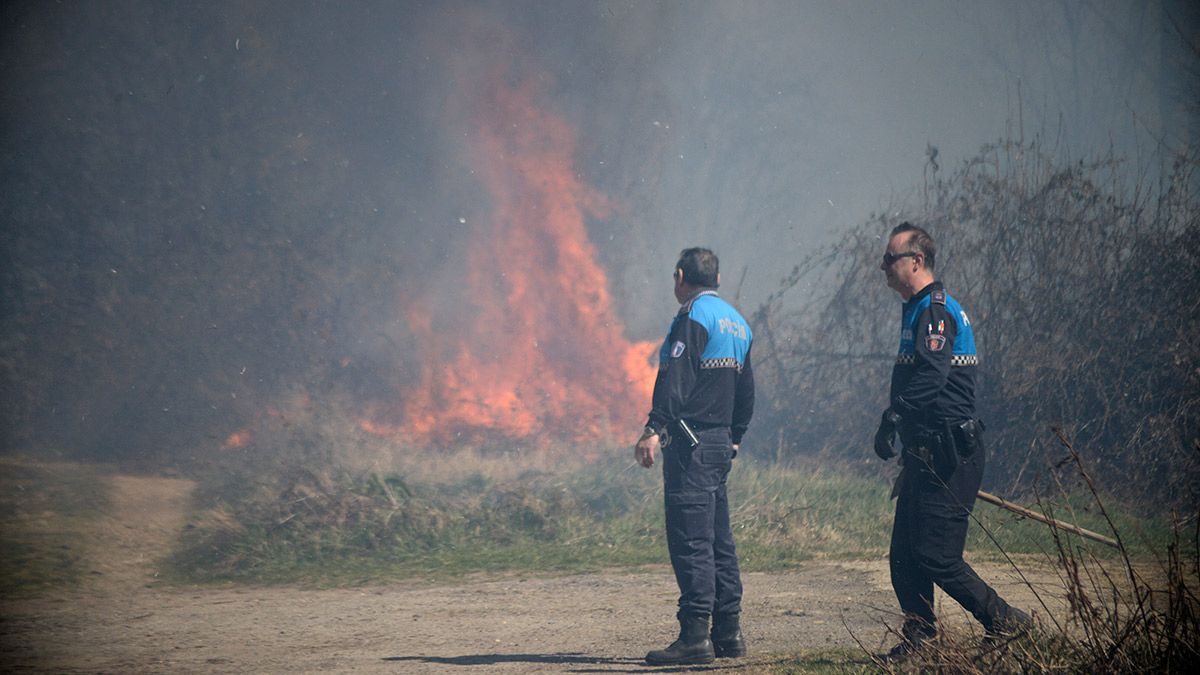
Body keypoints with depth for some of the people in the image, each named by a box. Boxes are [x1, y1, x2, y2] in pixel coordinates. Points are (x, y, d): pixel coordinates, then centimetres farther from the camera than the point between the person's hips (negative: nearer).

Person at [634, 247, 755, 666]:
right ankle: (728, 633, 14)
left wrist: (654, 430, -26)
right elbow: (746, 392, 23)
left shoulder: (693, 316, -9)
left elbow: (676, 379, -21)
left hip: (691, 441, -9)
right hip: (721, 443, 9)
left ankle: (695, 637, -14)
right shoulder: (736, 322, 19)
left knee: (691, 541, -10)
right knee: (719, 540, 13)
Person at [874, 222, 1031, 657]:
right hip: (927, 454, 10)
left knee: (936, 556, -11)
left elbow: (929, 378, -27)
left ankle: (1006, 624, -2)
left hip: (948, 454, -10)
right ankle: (918, 638, 12)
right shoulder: (919, 310, 19)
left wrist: (892, 421, -32)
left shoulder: (936, 311, -13)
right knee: (905, 554, 8)